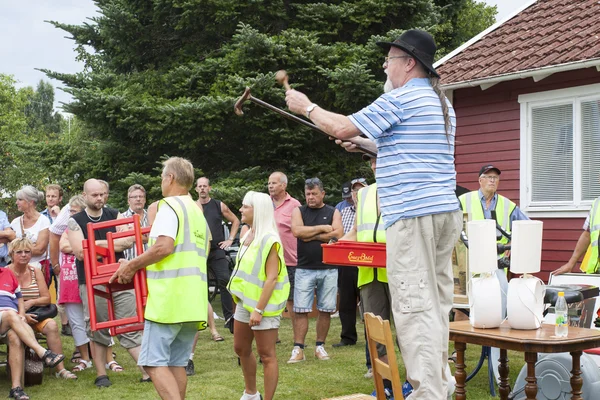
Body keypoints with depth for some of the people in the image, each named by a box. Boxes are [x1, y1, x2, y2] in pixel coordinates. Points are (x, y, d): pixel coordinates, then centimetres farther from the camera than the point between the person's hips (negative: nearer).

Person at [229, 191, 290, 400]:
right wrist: (239, 299, 18)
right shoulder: (248, 236, 9)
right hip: (244, 302, 10)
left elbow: (271, 278, -22)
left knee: (266, 355, -1)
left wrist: (259, 309, -24)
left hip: (263, 305, -10)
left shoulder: (269, 241, -18)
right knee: (241, 349, 19)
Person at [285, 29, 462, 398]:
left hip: (412, 214, -9)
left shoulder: (399, 99, -8)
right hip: (445, 211, 9)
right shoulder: (442, 103, 20)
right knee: (436, 301, 10)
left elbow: (342, 127, -7)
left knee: (415, 304, -9)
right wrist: (367, 144, 31)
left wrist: (307, 107, 8)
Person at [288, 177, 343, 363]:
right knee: (301, 310, -4)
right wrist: (322, 228, -8)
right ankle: (298, 349, -2)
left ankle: (320, 346, 17)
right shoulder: (299, 211, 8)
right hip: (304, 269, -1)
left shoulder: (333, 212, 8)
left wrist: (310, 235, -9)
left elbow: (338, 234, -9)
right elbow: (297, 231, -11)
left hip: (328, 269, 1)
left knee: (326, 310, 5)